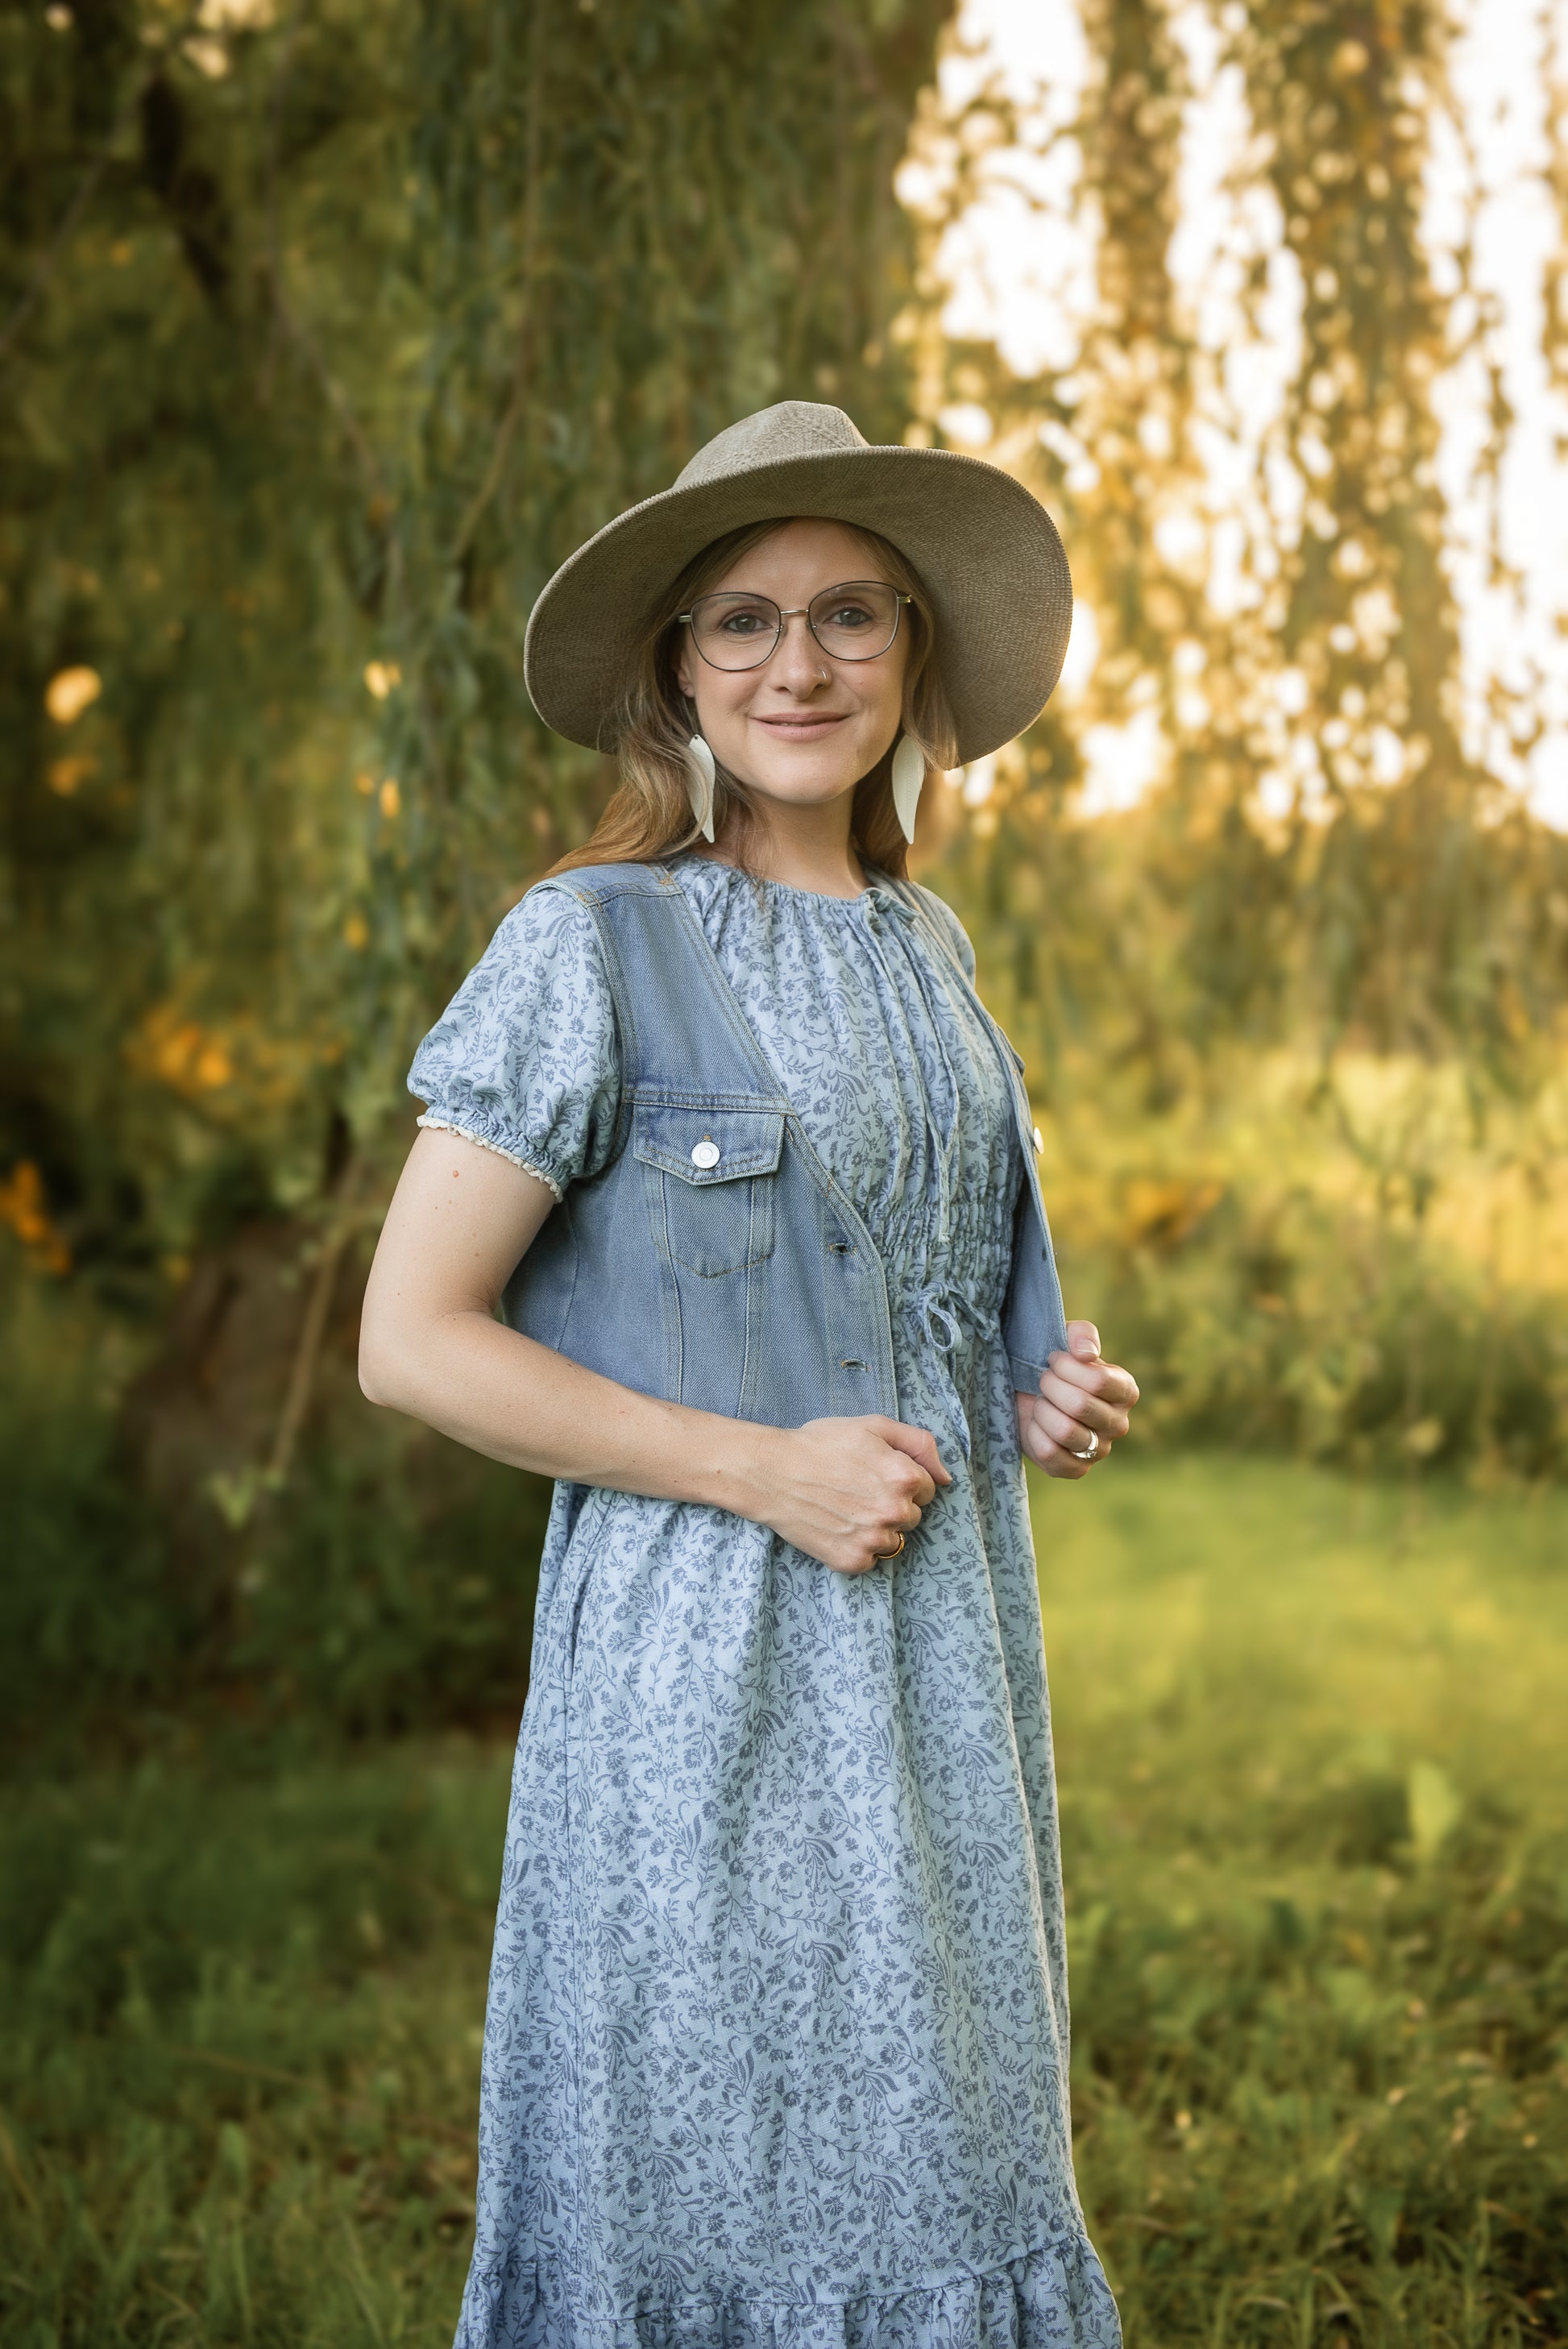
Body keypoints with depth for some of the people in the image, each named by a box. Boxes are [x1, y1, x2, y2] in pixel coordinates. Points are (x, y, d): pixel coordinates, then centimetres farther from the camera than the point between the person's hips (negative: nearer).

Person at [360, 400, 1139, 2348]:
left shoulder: (921, 944, 11)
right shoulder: (594, 946, -10)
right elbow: (412, 1339, -12)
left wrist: (1040, 1394, 4)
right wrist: (760, 1469, -16)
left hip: (941, 1652, 6)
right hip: (703, 1664, -6)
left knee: (930, 2164, 13)